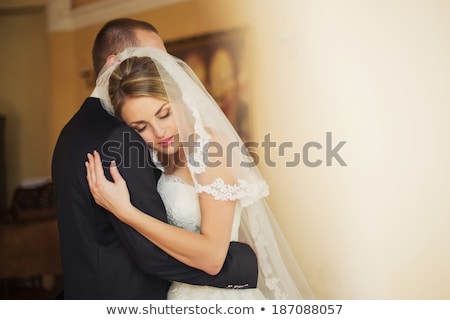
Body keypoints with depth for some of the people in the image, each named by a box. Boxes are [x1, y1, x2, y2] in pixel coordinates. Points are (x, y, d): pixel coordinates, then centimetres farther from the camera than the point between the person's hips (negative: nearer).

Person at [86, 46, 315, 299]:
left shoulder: (213, 145, -20)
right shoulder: (159, 159, 0)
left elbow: (211, 255, -26)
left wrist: (125, 211, -27)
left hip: (216, 297, -7)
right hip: (177, 293, 7)